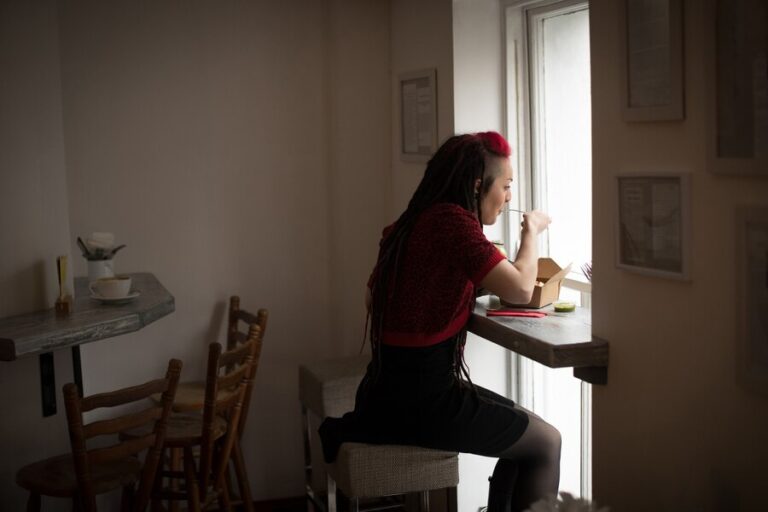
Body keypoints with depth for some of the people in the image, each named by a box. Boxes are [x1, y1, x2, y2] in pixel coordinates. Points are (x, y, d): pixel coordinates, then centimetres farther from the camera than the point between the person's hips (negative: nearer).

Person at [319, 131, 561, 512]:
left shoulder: (411, 223, 10)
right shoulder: (452, 218, -16)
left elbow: (374, 299, 22)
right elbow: (520, 289, -19)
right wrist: (531, 231, 0)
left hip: (390, 388, 9)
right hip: (420, 398, -9)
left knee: (523, 427, 22)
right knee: (545, 442, 8)